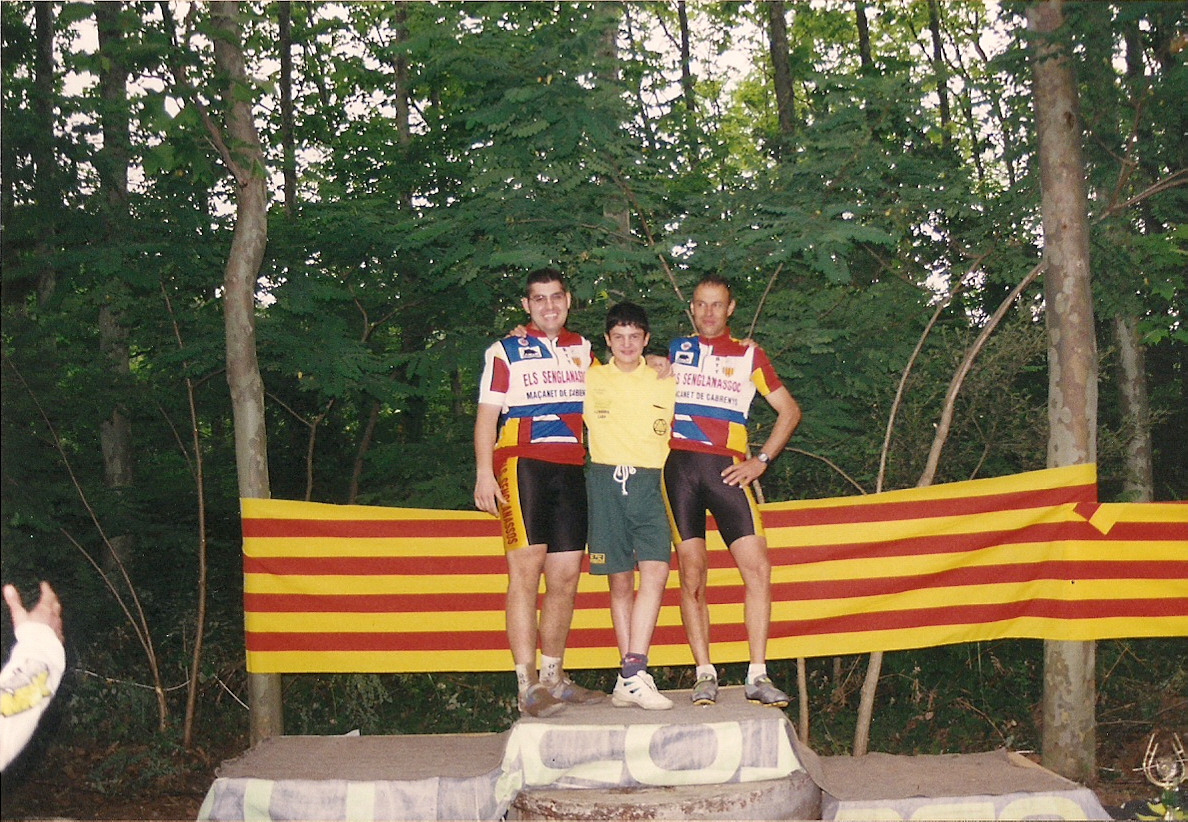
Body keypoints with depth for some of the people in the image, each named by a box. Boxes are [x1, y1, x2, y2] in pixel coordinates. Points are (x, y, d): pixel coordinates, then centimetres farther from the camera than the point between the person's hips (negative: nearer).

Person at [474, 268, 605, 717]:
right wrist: (483, 472, -11)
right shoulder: (505, 351, 8)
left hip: (571, 469, 5)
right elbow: (487, 414, 1)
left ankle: (553, 676, 16)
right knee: (526, 571, -12)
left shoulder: (583, 349, 21)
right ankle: (527, 686, -12)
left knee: (566, 577, 5)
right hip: (522, 465, -5)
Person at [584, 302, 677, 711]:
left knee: (656, 571, -17)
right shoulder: (588, 380, 11)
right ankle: (633, 676, 7)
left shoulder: (665, 383, 15)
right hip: (606, 482, 0)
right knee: (620, 581, 1)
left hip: (652, 483, 1)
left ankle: (632, 675, -20)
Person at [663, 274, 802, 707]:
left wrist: (760, 460, 4)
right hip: (678, 465, 0)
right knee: (692, 573, -3)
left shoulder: (748, 354, 13)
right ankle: (704, 675, 3)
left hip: (726, 469, 0)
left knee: (758, 567, -10)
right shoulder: (675, 351, 16)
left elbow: (789, 411, 13)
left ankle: (757, 676, -3)